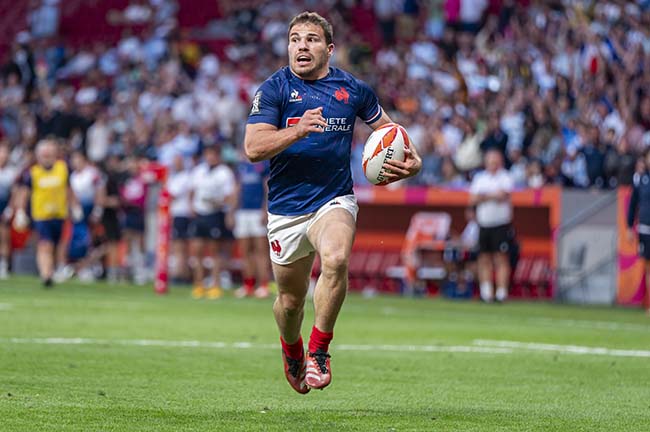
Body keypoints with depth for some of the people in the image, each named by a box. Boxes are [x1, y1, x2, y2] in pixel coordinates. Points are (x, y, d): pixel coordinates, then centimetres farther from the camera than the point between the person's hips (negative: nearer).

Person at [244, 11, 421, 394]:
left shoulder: (353, 89, 3)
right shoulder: (274, 89, -3)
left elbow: (387, 129, 20)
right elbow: (253, 148, -13)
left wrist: (411, 160, 1)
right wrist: (297, 131, -29)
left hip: (334, 201, 0)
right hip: (286, 208, 0)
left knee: (336, 260, -32)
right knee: (290, 299, 9)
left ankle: (318, 352, -19)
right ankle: (291, 351, 44)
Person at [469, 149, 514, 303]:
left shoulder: (504, 177, 0)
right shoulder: (479, 178, 14)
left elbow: (502, 195, -14)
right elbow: (472, 199, 6)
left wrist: (484, 196, -5)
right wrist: (492, 196, -8)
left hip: (501, 225, -4)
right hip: (483, 225, 4)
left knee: (501, 259, -9)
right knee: (484, 259, 2)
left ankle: (501, 292, -11)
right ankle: (486, 292, 5)